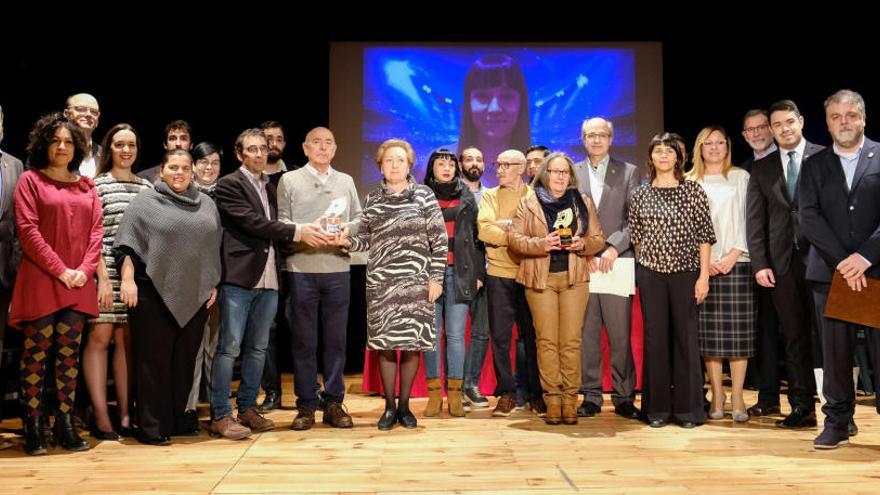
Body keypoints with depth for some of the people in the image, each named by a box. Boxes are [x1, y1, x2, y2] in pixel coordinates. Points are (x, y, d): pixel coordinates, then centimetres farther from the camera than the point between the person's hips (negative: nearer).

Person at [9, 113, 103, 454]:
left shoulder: (86, 185, 14)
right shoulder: (30, 180, 3)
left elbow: (97, 230, 9)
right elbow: (27, 230, -6)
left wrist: (85, 270, -5)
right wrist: (59, 270, -12)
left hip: (78, 283, 4)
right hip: (41, 281, -4)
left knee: (69, 354, 5)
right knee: (36, 354, -1)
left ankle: (65, 425, 11)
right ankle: (33, 428, 5)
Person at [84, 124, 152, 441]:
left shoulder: (147, 187, 13)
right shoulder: (97, 184, 2)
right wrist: (103, 277, -12)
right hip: (107, 272, -3)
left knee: (127, 340, 6)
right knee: (99, 337, -4)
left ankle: (125, 415, 12)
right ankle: (101, 419, 0)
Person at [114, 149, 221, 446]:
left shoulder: (206, 205, 14)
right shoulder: (145, 201, 1)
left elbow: (214, 249, 16)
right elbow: (127, 244, -4)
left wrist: (213, 285, 10)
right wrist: (128, 279, -13)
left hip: (194, 296, 5)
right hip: (154, 294, -4)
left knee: (184, 360, 11)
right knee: (153, 360, 1)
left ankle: (178, 419, 22)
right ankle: (151, 427, 8)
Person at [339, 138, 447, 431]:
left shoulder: (424, 195, 2)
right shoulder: (372, 200, 9)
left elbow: (439, 240, 0)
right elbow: (366, 239, 9)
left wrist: (436, 278, -4)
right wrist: (347, 241, -12)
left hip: (416, 281, -1)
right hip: (381, 282, 2)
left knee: (412, 342, 2)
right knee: (385, 343, 2)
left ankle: (404, 406, 16)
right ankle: (389, 407, 14)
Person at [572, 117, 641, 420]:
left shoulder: (629, 172, 10)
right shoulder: (571, 173, 13)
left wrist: (613, 247, -10)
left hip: (617, 263, -1)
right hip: (582, 264, 1)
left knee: (620, 334, -2)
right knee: (586, 334, 2)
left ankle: (623, 397, 8)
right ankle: (591, 396, 11)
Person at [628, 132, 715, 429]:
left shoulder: (693, 191, 1)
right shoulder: (640, 195, 5)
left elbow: (704, 235, -2)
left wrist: (704, 275, -7)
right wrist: (649, 259, 4)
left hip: (686, 273, -1)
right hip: (651, 274, 1)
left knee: (686, 337, 2)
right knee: (655, 337, 4)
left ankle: (688, 408, 12)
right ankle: (657, 408, 12)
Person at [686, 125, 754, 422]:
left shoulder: (741, 177, 9)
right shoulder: (689, 182, 11)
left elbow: (748, 219, 3)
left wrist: (733, 255, -9)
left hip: (735, 263, -1)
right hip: (700, 265, 1)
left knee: (738, 331, -3)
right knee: (708, 333, 0)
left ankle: (737, 397, 3)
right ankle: (716, 394, 9)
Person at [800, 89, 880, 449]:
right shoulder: (814, 166, 11)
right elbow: (808, 217, 1)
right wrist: (842, 260, -10)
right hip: (830, 272, 2)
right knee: (835, 353, 6)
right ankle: (838, 422, 14)